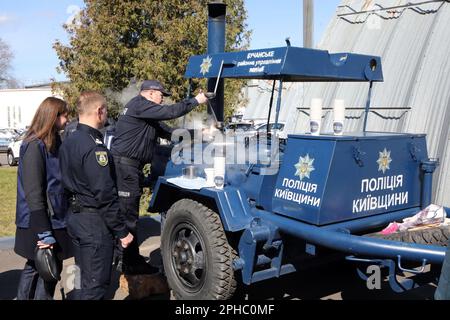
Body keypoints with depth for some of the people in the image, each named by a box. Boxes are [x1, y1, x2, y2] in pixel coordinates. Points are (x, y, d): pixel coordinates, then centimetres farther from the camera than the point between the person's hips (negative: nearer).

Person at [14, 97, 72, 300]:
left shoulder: (53, 142, 10)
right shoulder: (35, 146, -18)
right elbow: (33, 192, -22)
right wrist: (44, 232, -23)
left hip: (53, 219, 9)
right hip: (38, 223, -9)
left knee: (35, 267, 20)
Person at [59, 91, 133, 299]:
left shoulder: (68, 142, 8)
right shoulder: (94, 146, -20)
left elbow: (69, 181, 13)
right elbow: (105, 194, -22)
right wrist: (122, 231, -16)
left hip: (74, 217, 9)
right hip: (94, 222, -9)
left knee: (83, 278, 21)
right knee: (95, 285, 1)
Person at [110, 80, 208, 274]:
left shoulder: (145, 110, 21)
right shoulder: (140, 105, -11)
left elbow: (164, 130, 22)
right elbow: (170, 112, -17)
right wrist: (196, 101, -7)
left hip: (131, 166, 11)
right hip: (125, 165, -11)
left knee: (130, 213, 14)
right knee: (127, 213, -6)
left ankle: (133, 259, 23)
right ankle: (130, 264, 1)